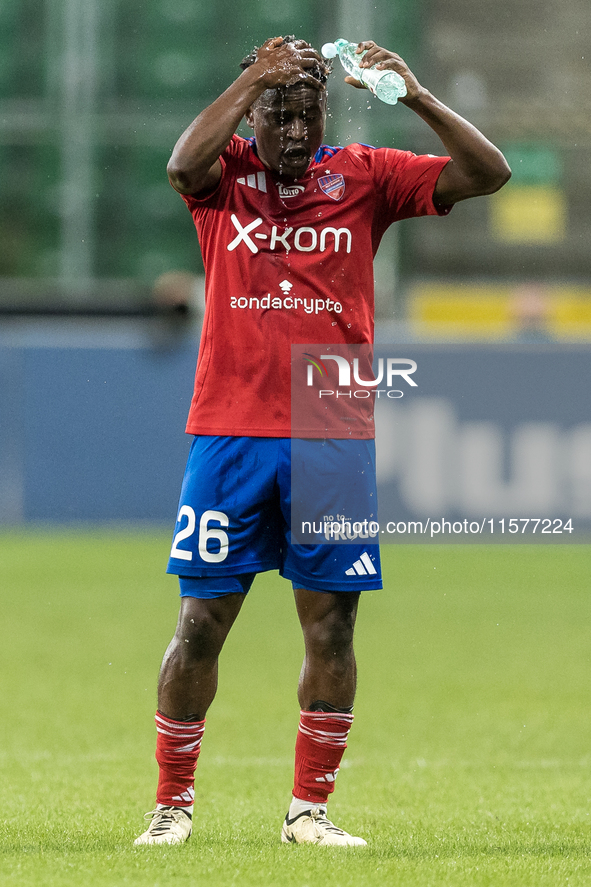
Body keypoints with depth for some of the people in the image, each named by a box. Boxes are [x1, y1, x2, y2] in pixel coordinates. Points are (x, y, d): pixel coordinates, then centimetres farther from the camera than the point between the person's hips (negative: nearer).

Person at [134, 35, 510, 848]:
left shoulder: (363, 176, 7)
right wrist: (254, 79, -23)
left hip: (334, 438, 1)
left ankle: (310, 808, 11)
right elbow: (183, 165, -20)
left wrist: (415, 97, -16)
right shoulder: (226, 173, 5)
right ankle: (173, 802, 11)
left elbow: (488, 174, -2)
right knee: (202, 622, 0)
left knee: (331, 628, 1)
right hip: (231, 433, -1)